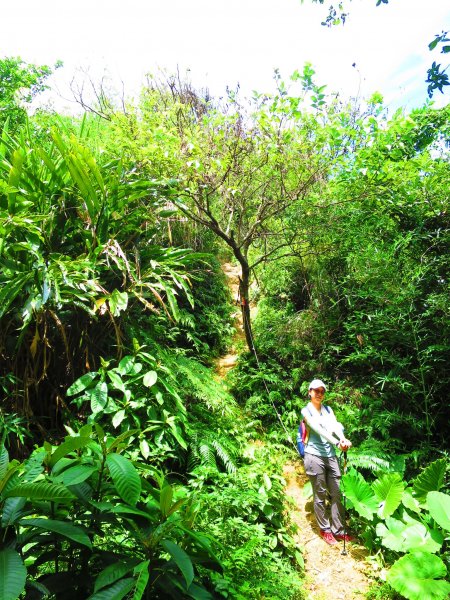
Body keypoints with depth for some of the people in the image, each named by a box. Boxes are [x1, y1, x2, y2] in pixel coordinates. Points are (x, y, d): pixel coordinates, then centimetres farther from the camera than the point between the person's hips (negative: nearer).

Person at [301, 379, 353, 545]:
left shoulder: (328, 409, 11)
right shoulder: (306, 411, -4)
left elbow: (334, 425, -8)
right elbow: (318, 429, -19)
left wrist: (343, 438, -28)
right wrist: (337, 443, -32)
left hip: (331, 455, 5)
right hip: (315, 456, -5)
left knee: (336, 494, 6)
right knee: (320, 495, 5)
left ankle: (338, 530, 17)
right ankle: (325, 530, 19)